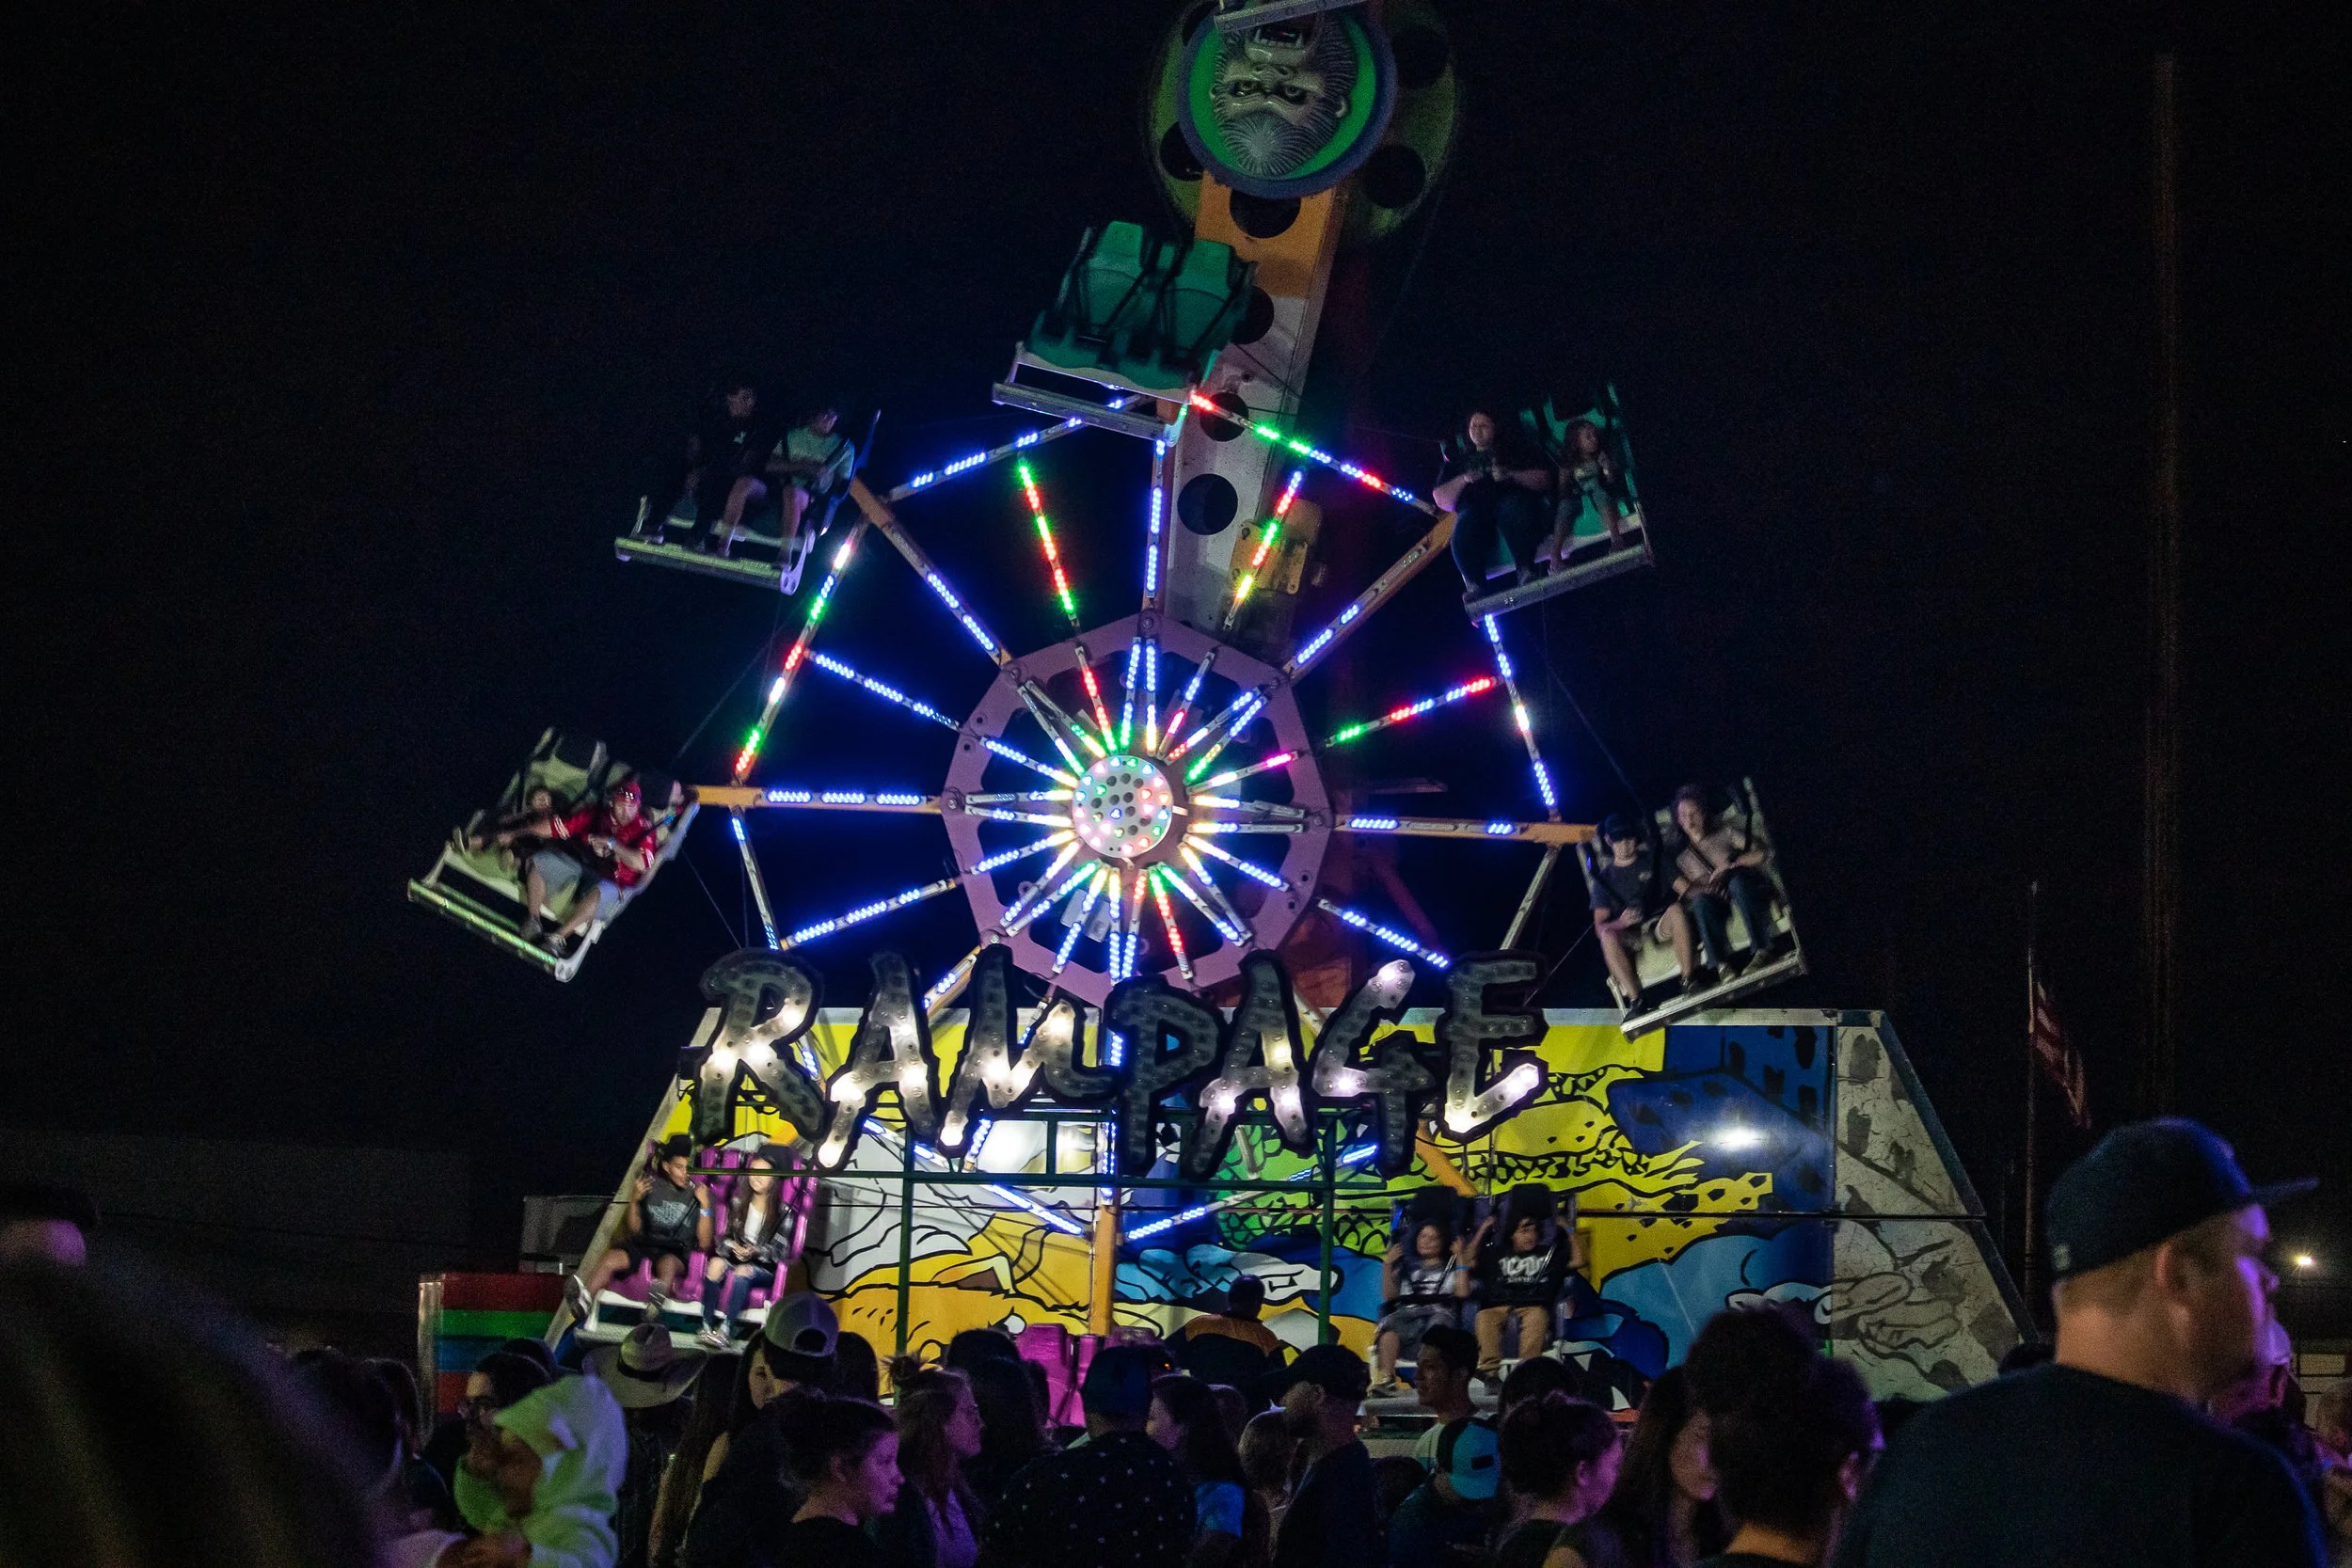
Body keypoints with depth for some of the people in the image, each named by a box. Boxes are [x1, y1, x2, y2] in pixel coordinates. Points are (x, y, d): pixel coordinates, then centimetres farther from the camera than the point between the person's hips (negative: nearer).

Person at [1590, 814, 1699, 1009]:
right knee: (1608, 935, -35)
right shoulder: (1604, 877, 14)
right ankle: (1635, 999, -41)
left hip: (1661, 924, 0)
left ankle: (1689, 979, -36)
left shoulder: (1650, 860, 16)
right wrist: (1621, 922, -17)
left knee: (1676, 910, -34)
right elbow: (1600, 926, 4)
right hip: (1629, 935, 0)